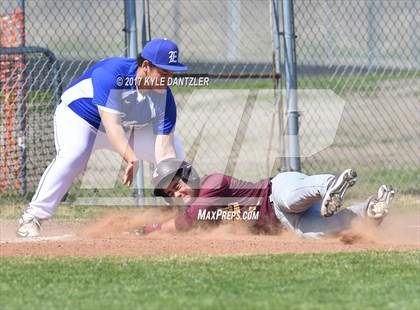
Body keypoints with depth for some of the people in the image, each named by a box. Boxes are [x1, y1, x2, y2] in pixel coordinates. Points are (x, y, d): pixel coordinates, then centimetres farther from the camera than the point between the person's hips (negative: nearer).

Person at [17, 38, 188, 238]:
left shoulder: (164, 98, -20)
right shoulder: (112, 73, -36)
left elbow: (164, 151, -23)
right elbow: (111, 124, -44)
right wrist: (131, 159, -58)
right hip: (78, 115, -6)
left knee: (176, 153, 0)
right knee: (73, 155, -36)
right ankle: (31, 219, -31)